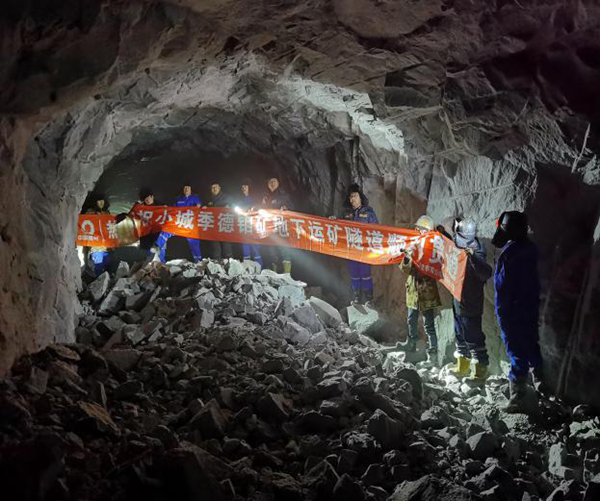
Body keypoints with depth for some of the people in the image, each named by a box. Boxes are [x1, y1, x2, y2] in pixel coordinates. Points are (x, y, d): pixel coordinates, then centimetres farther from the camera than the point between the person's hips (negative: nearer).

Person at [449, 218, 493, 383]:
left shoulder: (475, 251, -23)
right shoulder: (461, 247, 4)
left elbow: (486, 274, -38)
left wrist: (473, 257, -51)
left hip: (471, 304, -9)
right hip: (459, 301, 9)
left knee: (473, 338, 0)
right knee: (460, 335, 20)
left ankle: (481, 370, 12)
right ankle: (462, 366, 35)